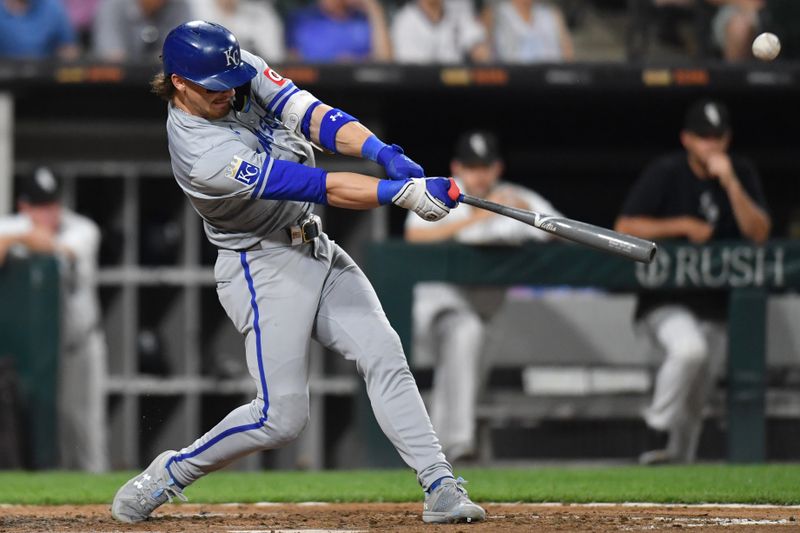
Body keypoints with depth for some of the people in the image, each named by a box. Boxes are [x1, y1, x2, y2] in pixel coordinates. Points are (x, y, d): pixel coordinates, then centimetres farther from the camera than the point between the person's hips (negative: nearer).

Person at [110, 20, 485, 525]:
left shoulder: (244, 70, -6)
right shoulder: (202, 156, -29)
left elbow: (312, 116, -15)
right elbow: (318, 186, -32)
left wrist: (387, 154, -32)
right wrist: (401, 193, -38)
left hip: (316, 249, 8)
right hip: (263, 269, -8)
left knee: (385, 356, -4)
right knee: (281, 416, -10)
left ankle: (441, 488, -6)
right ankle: (169, 475, 10)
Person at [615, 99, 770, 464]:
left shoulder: (742, 174, 2)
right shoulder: (666, 173, -7)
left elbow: (759, 233, -9)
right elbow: (625, 228, -10)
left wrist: (730, 183, -20)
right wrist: (684, 226, -17)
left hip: (715, 306, 4)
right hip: (664, 300, -4)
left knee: (695, 403, 7)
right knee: (688, 348, -33)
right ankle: (657, 432, -21)